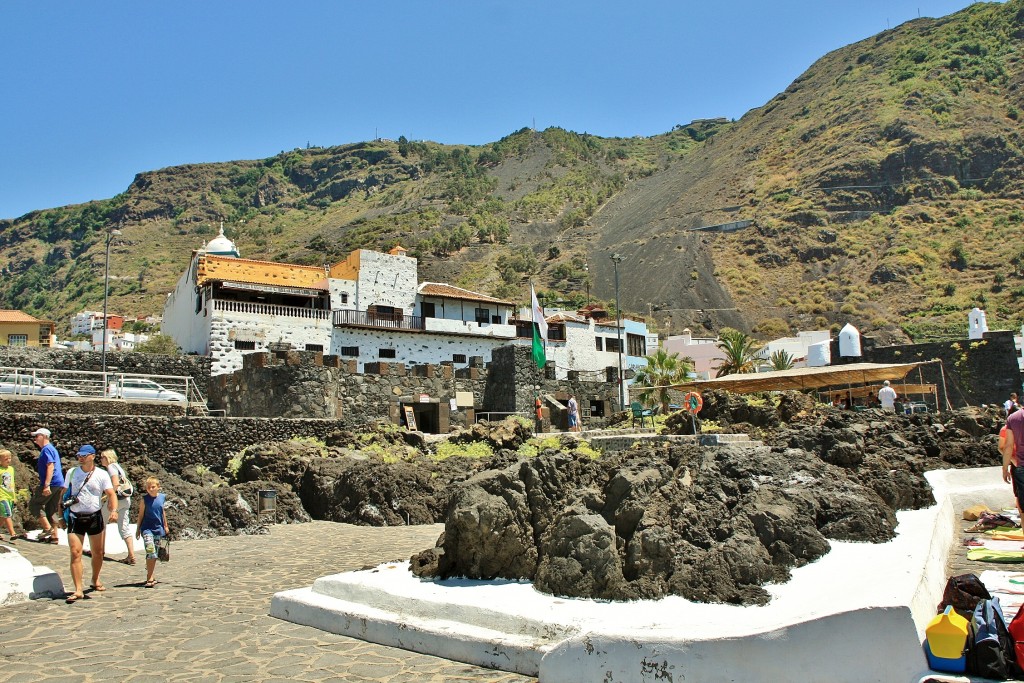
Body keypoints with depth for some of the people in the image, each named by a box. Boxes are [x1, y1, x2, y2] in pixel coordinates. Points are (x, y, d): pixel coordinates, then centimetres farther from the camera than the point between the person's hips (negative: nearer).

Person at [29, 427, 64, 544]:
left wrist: (46, 485, -26)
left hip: (51, 484, -10)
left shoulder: (46, 449, -9)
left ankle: (48, 528, -5)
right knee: (51, 509, 12)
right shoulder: (52, 448, 22)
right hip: (59, 484, 10)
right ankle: (54, 535, 12)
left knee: (34, 504, -1)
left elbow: (50, 466, -20)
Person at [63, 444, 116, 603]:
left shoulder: (101, 474, -2)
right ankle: (78, 590, -8)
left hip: (95, 517, 0)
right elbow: (64, 493, 16)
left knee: (98, 553, 10)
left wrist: (114, 510, -25)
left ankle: (95, 580, 32)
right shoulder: (71, 472, 6)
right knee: (75, 553, -9)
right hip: (75, 517, 1)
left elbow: (111, 494, -8)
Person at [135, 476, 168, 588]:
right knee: (150, 551, -16)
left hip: (158, 528, 5)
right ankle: (150, 578, -12)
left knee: (155, 553, 11)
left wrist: (165, 526, 21)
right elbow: (141, 515, 0)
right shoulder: (144, 499, -6)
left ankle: (151, 576, 22)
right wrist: (138, 529, 2)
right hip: (147, 528, -5)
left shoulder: (161, 497, 5)